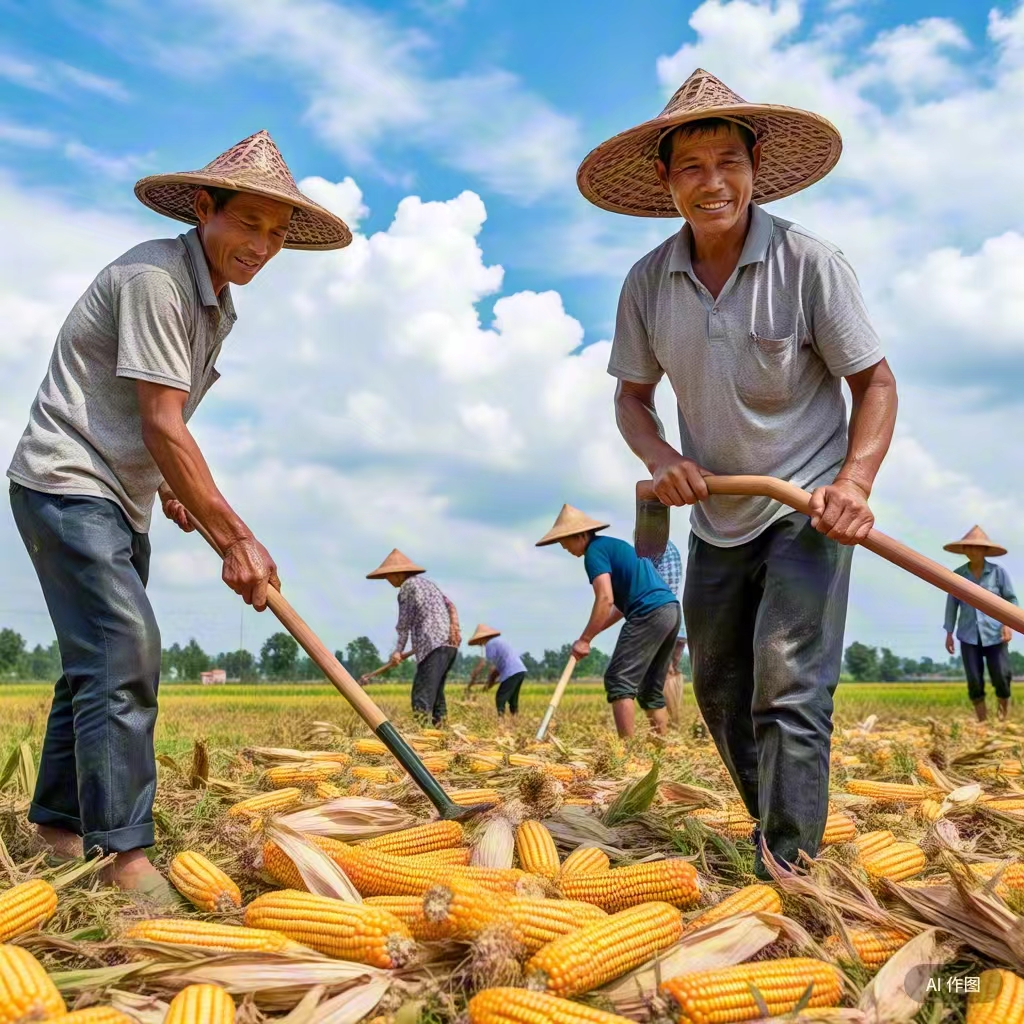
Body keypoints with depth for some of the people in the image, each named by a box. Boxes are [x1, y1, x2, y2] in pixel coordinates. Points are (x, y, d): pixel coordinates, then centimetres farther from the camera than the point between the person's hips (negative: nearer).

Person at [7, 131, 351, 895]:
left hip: (119, 496, 10)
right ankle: (124, 853, -14)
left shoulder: (217, 302, 11)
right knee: (124, 653, -18)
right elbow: (162, 426, -23)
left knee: (102, 660, 13)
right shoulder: (154, 277, -18)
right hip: (66, 482, -9)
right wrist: (238, 539, -22)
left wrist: (166, 483, 9)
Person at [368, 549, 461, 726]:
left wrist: (398, 650, 1)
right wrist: (454, 624, -1)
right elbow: (450, 605, 13)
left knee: (422, 696, -14)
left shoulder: (408, 586, 2)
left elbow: (404, 622, -1)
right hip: (450, 644, 9)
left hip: (433, 645, -9)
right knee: (435, 692, 13)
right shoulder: (428, 582, 27)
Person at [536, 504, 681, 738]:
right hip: (671, 610, 9)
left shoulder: (595, 551, -3)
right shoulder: (614, 545, 26)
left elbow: (606, 599, -15)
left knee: (619, 681, -7)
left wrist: (585, 639, -10)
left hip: (650, 614, -9)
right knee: (651, 688, 14)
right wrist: (593, 632, 19)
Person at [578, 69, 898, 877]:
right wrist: (661, 458, -14)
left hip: (805, 510, -5)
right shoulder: (649, 281, -4)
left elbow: (875, 382, -9)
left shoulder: (809, 263, -15)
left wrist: (855, 482, -24)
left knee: (788, 692, -15)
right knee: (720, 689, 17)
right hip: (715, 515, 5)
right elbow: (633, 395, 6)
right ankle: (775, 827, 41)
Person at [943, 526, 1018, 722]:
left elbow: (1011, 599, 0)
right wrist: (948, 633, 7)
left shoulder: (998, 572, -4)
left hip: (994, 635, -1)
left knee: (1001, 677, -1)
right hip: (969, 636, 1)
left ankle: (1004, 705, 31)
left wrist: (1008, 623, -14)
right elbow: (952, 604, 7)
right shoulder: (957, 575, 1)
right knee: (974, 681, -2)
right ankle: (982, 721, 10)